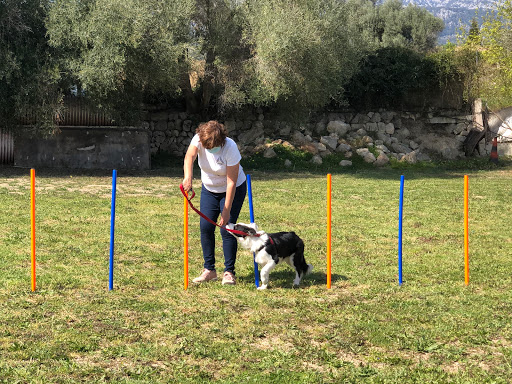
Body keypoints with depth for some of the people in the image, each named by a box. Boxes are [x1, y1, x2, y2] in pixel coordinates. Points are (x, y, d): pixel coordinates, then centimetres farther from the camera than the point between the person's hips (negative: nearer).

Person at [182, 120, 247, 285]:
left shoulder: (230, 147, -30)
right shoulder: (199, 139, -20)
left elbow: (232, 182, -28)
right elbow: (189, 156, -38)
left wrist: (226, 211, -28)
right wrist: (188, 177, -59)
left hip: (233, 190, -4)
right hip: (209, 188, 4)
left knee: (226, 228, -13)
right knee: (205, 227, -4)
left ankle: (229, 272, -5)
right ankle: (209, 269, 6)